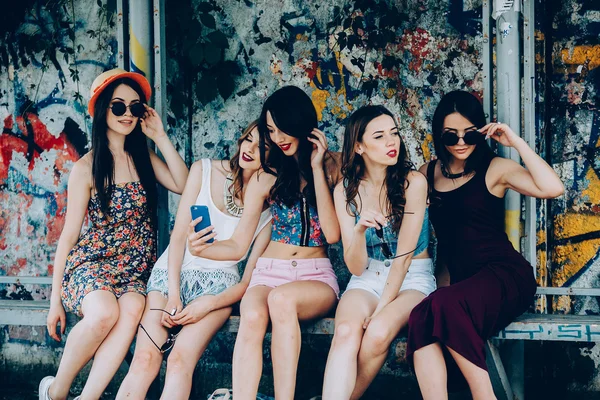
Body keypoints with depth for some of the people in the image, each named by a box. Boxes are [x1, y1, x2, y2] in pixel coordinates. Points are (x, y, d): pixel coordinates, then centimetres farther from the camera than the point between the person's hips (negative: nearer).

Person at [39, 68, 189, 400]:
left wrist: (160, 136, -2)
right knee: (104, 312, -36)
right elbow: (69, 235, 0)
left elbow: (183, 184, -4)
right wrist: (55, 300, -2)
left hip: (136, 269, 3)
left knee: (132, 310, -33)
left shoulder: (143, 157, 13)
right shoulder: (87, 168, 0)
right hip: (92, 261, -3)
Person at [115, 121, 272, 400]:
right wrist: (173, 296, -10)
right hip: (172, 274, 1)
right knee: (145, 359, -24)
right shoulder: (205, 171, 5)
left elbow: (249, 280, 1)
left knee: (181, 359, -29)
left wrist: (208, 305, -15)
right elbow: (179, 235, 1)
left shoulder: (270, 207, 3)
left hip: (218, 285, -1)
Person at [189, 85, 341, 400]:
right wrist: (202, 249, -16)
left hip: (316, 278, -1)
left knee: (281, 298, -37)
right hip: (269, 272, 1)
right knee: (252, 317, -34)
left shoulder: (331, 166, 3)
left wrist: (317, 168, -8)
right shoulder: (266, 176, 7)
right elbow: (238, 246, 6)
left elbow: (332, 233, -10)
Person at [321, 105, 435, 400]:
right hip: (368, 278, 2)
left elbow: (404, 254, -12)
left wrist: (381, 308, -17)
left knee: (378, 332, -32)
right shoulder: (346, 190, -3)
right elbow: (355, 267, -6)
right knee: (346, 331, -31)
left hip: (412, 278, -2)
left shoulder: (413, 182, -11)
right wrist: (360, 230, -26)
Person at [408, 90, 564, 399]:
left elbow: (552, 188, -14)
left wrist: (516, 142, -11)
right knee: (421, 319, -31)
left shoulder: (494, 169, 2)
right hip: (458, 279, 4)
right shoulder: (428, 173, 15)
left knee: (444, 305, -35)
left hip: (504, 275, -4)